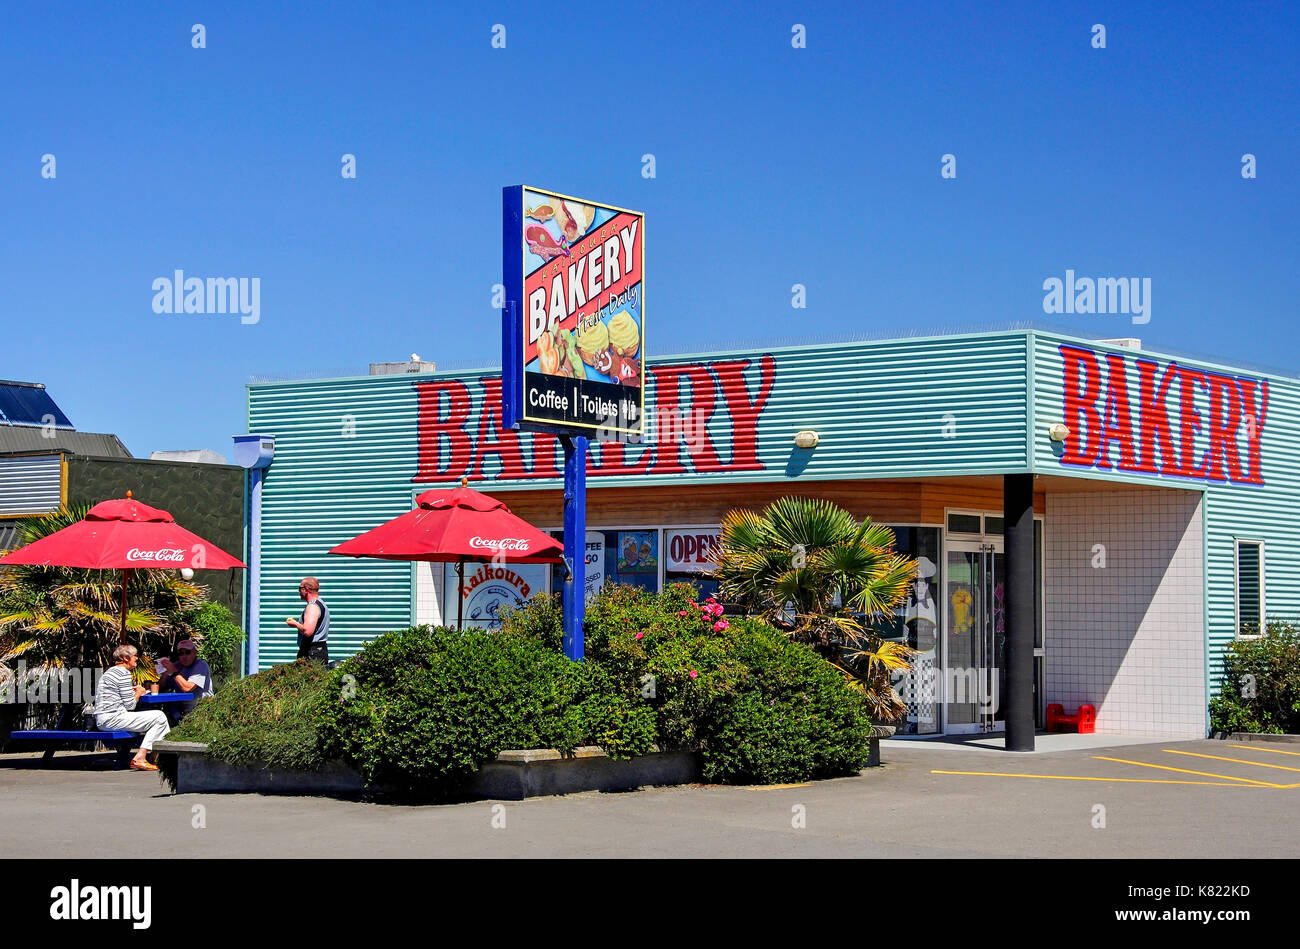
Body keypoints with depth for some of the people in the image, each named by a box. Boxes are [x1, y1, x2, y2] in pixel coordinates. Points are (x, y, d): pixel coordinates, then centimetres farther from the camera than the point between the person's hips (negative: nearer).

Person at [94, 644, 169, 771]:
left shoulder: (109, 672, 21)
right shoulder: (124, 673, -10)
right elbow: (130, 705, -12)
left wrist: (133, 690, 18)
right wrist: (138, 693, 7)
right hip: (113, 718, -11)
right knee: (159, 717, -12)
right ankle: (139, 758, -13)